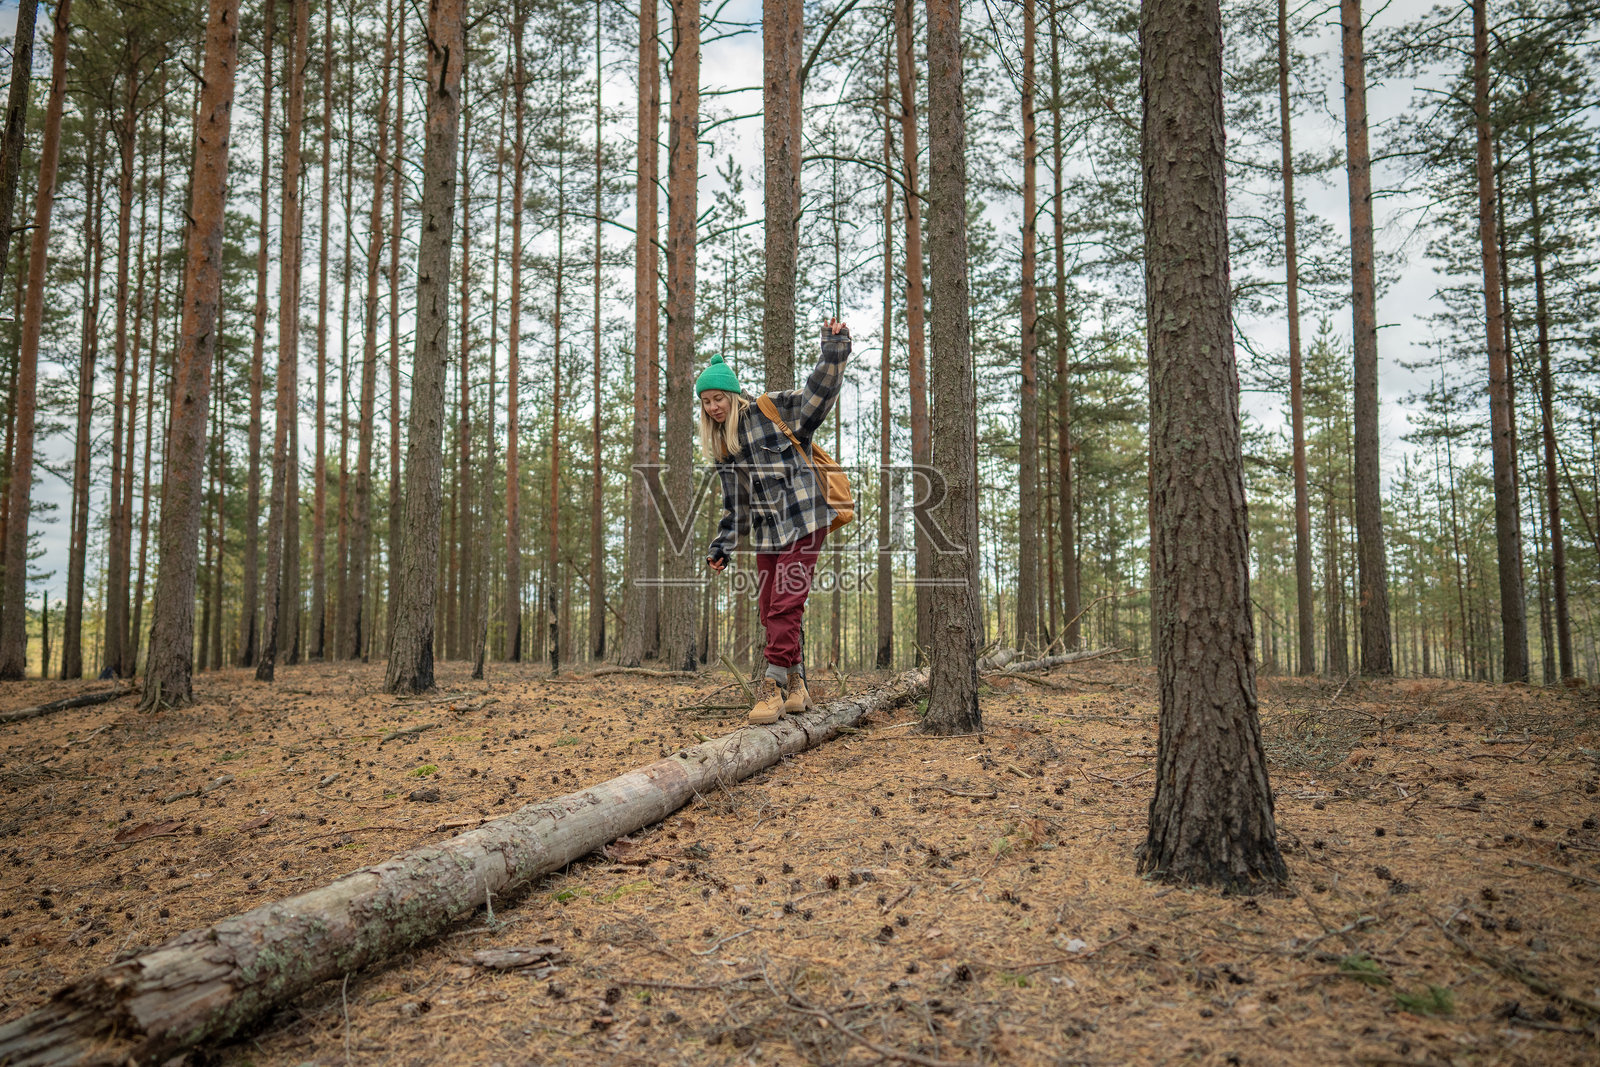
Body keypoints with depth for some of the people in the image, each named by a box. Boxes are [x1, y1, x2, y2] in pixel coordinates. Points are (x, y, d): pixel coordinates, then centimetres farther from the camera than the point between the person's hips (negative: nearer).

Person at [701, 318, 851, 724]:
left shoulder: (773, 411, -3)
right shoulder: (721, 444, 15)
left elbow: (819, 391, -12)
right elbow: (734, 502, 20)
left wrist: (834, 351, -26)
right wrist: (722, 545, 16)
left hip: (802, 522, -7)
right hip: (765, 531, 7)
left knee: (786, 605, -12)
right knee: (770, 611, 6)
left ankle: (773, 687, -8)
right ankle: (795, 685, 19)